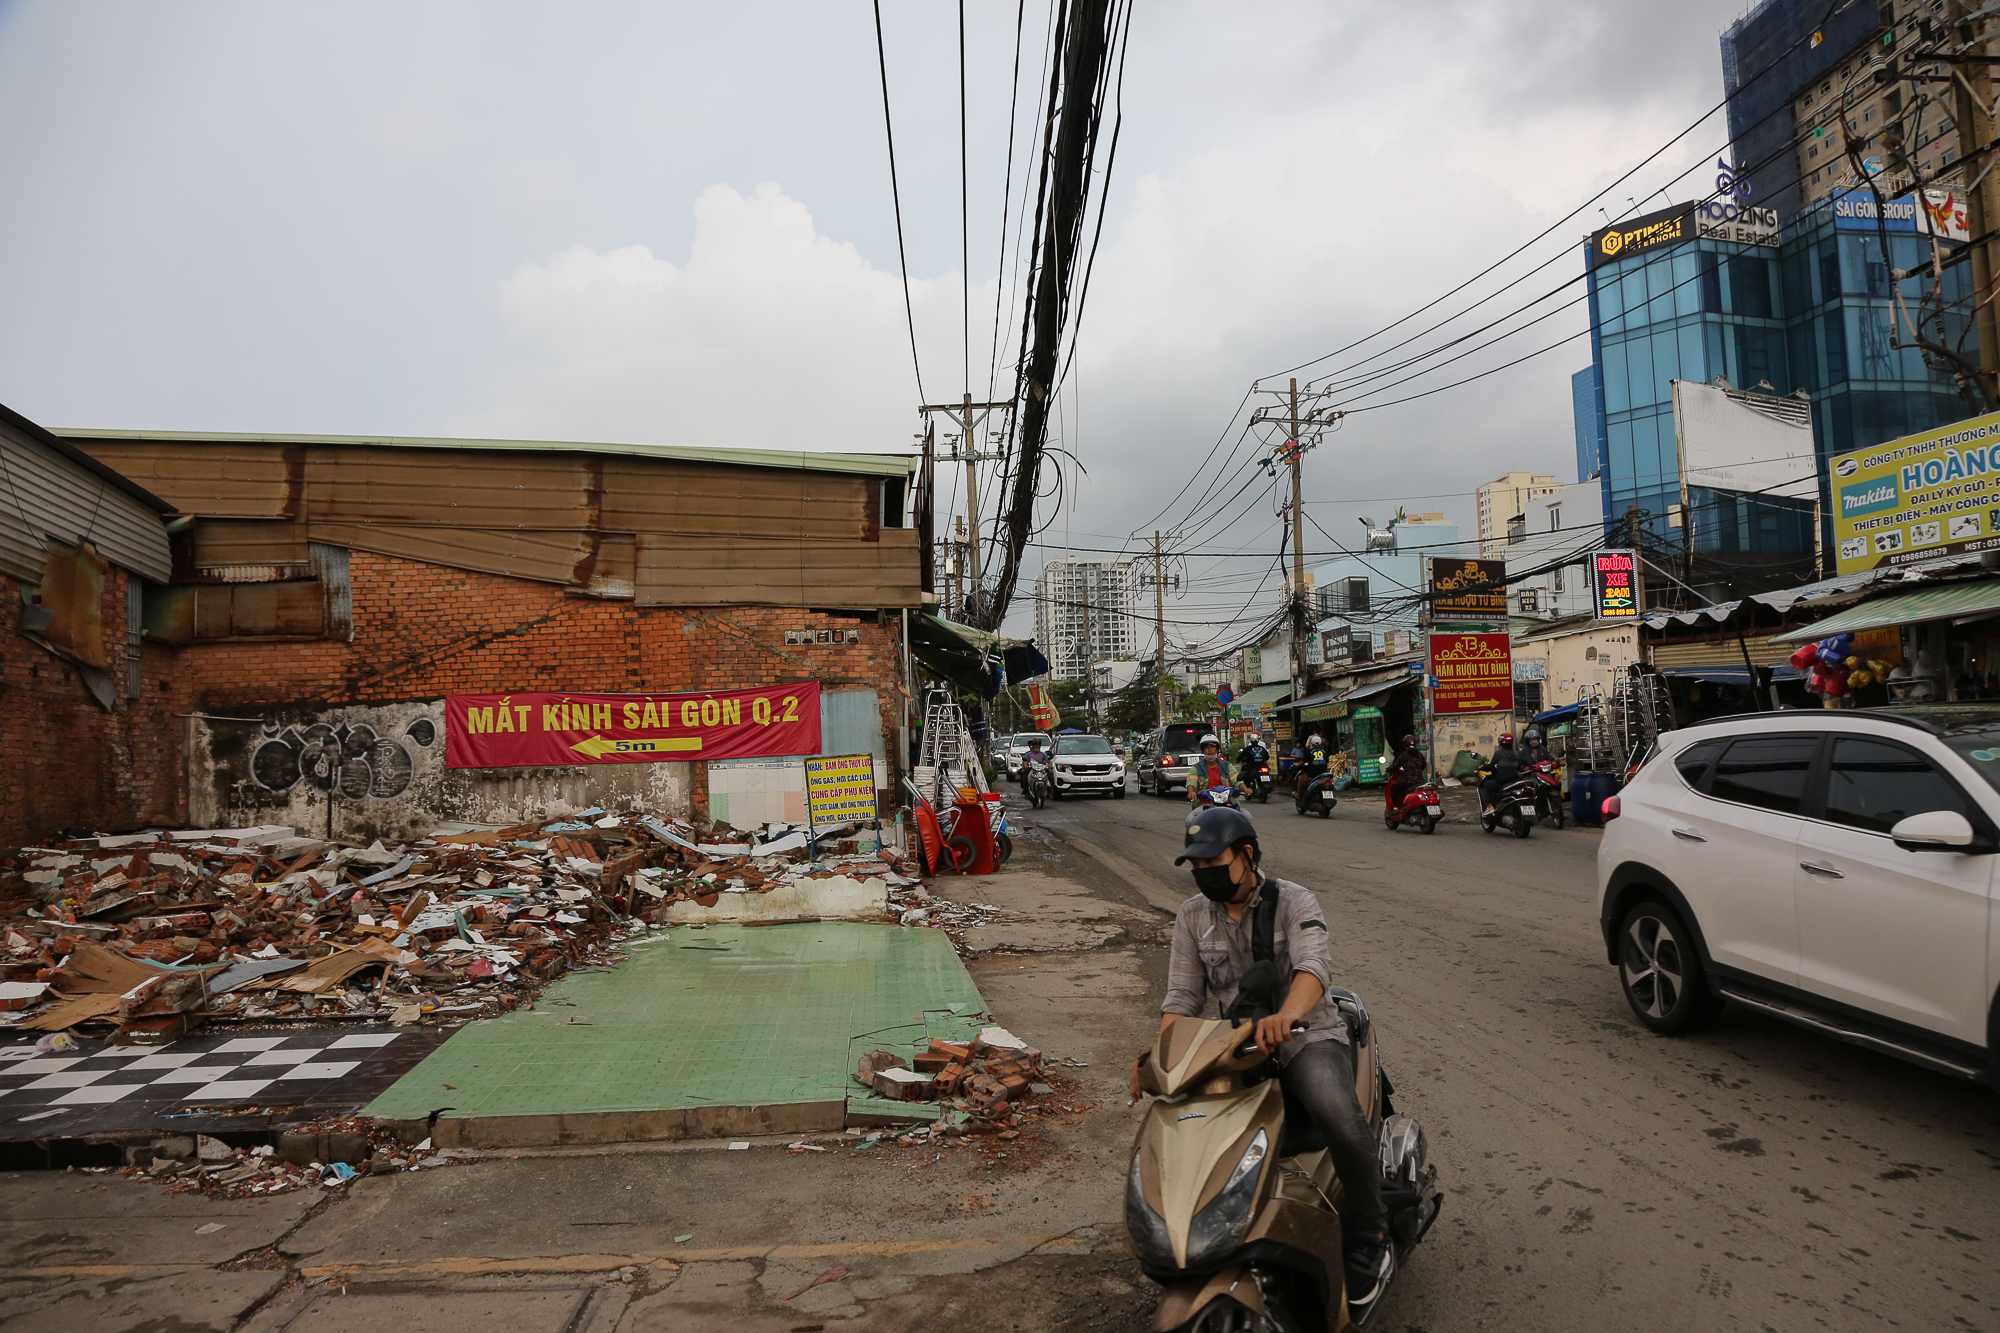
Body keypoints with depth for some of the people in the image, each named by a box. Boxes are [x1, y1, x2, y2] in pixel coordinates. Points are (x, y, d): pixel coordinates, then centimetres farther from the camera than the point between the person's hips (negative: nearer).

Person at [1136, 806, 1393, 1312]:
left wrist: (1286, 1014, -47)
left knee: (1337, 1115, -33)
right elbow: (1183, 995, 1)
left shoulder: (1293, 901, -7)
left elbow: (1314, 964, -25)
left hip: (1309, 1037, -4)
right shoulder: (1192, 916, 6)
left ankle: (1368, 1240, -9)